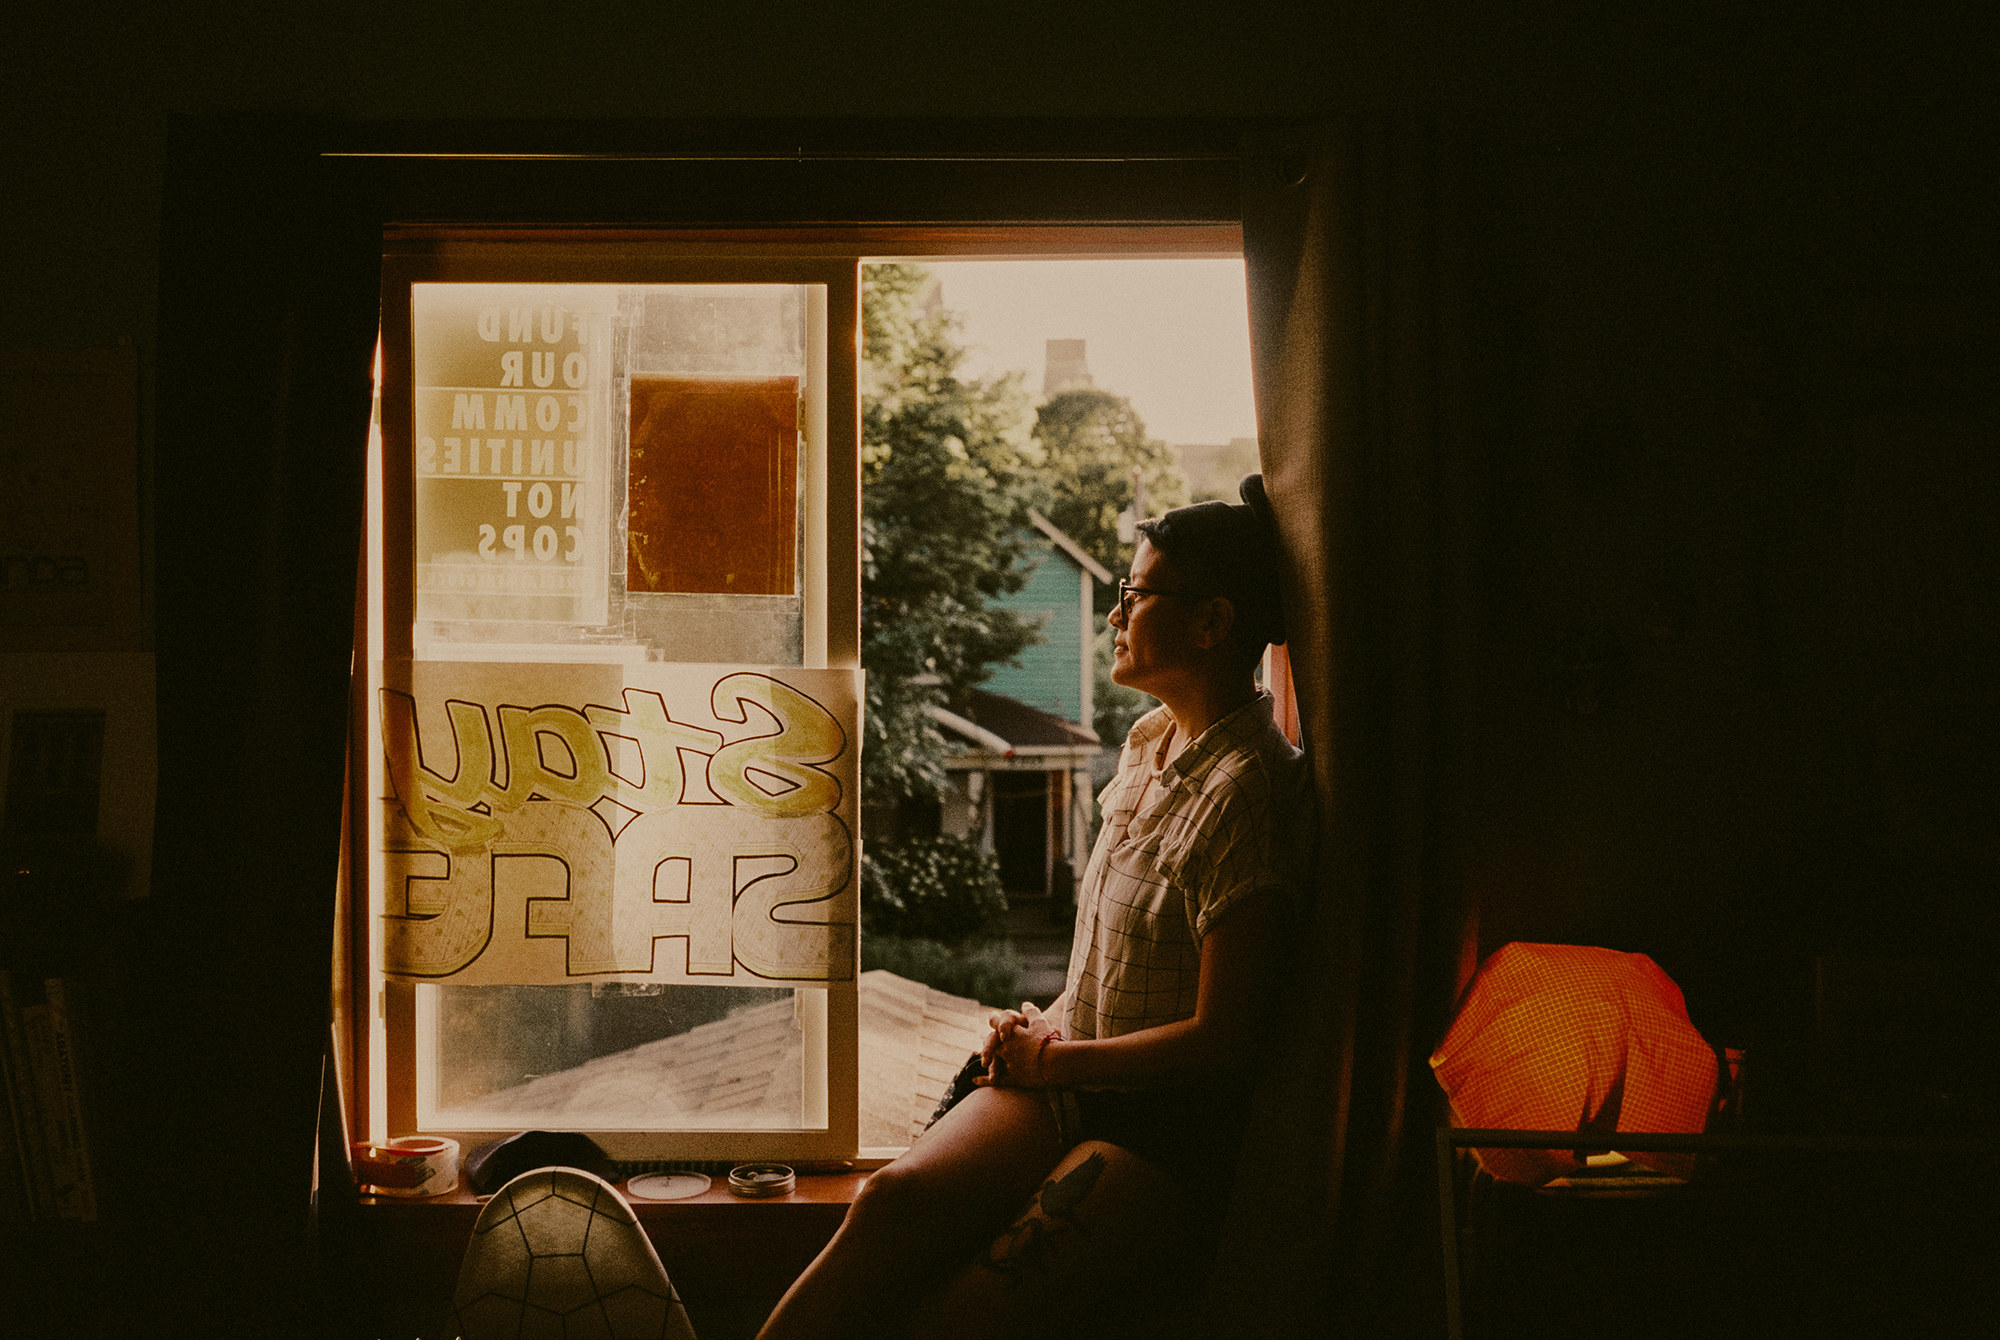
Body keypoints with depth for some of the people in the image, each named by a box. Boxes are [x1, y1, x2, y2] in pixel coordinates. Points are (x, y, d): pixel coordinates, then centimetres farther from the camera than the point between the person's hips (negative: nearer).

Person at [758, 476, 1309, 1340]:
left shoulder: (1246, 790, -15)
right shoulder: (1149, 742, 14)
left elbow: (1221, 1042, -17)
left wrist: (1053, 1055, -7)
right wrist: (1047, 1025, 7)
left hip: (1176, 1132, -7)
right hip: (1069, 1080, 7)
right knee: (895, 1200, -22)